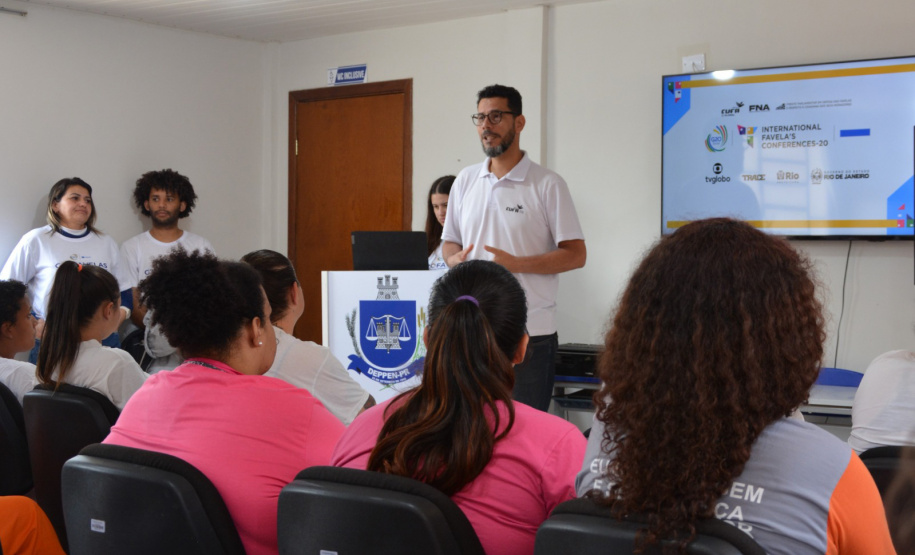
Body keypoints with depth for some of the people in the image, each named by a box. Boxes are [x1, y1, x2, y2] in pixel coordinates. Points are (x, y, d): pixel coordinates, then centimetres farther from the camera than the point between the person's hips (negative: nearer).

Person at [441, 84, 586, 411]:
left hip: (530, 332, -4)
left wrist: (516, 264, -17)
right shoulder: (465, 180, 12)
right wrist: (456, 259, -5)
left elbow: (576, 254, -6)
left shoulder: (547, 185, -3)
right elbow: (449, 243, 19)